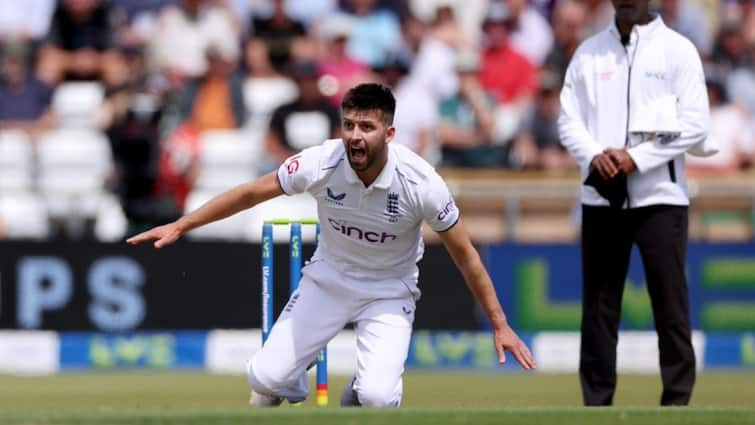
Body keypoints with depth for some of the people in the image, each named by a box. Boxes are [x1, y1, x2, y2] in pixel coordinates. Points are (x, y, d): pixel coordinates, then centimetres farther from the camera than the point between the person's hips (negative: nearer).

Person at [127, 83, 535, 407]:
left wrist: (499, 324, -9)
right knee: (265, 378, -11)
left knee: (377, 397, -23)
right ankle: (291, 381, 27)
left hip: (389, 290, -2)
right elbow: (251, 193, -8)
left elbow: (465, 255, -14)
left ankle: (357, 397, 16)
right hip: (329, 278, 2)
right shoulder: (321, 163, -24)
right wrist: (180, 226, -5)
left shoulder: (421, 183, -27)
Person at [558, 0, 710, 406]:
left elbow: (695, 125, -5)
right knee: (597, 304, 4)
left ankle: (677, 402, 0)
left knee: (670, 300, -5)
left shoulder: (678, 50, 2)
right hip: (601, 196, 3)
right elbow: (568, 119, 9)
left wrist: (636, 158, -13)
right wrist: (594, 156, -11)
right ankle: (596, 404, 9)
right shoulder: (589, 52, 12)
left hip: (659, 194, -3)